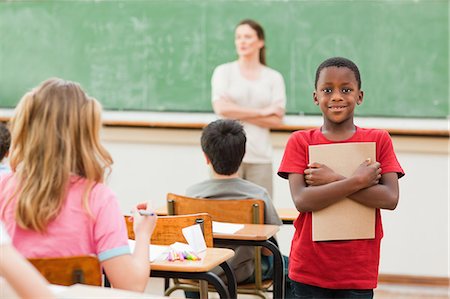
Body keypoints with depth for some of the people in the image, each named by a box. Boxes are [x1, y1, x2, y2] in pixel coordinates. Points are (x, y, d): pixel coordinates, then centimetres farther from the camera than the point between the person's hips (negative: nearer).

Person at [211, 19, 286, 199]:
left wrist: (238, 113, -6)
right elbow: (221, 108, -7)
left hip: (261, 157, 1)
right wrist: (261, 112, -5)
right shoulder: (223, 71, 8)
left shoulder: (274, 77, 10)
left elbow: (276, 120, 1)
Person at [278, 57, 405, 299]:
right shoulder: (300, 142, 0)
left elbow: (390, 198, -11)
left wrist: (333, 180, -15)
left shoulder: (379, 140, 1)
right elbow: (301, 201, -13)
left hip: (358, 271, 0)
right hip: (309, 269, 0)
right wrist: (357, 180, -18)